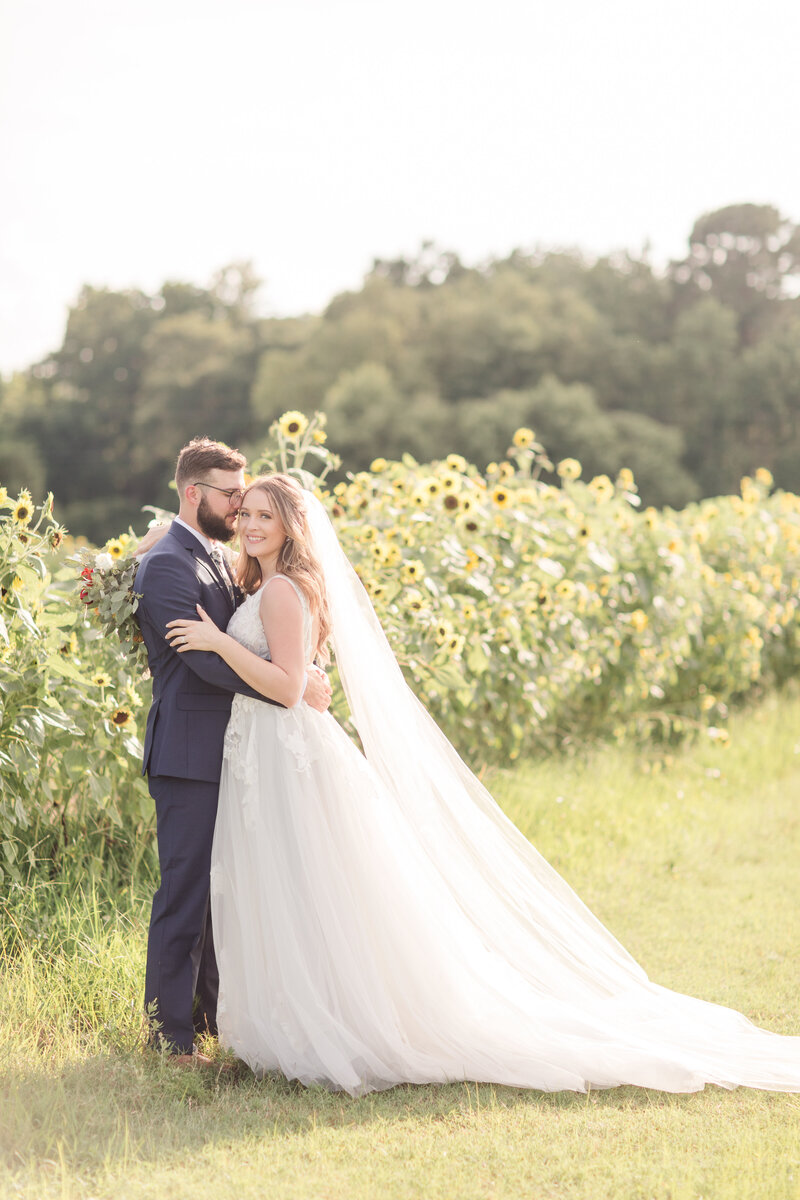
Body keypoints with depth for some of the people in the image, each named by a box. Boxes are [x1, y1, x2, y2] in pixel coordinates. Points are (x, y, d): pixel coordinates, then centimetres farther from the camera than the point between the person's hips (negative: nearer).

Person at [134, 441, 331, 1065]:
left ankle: (214, 1011, 27)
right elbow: (209, 660, -22)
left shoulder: (219, 557, 16)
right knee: (185, 894, -4)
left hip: (229, 752, 9)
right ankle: (170, 1033, 4)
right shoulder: (165, 566, -14)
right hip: (190, 754, -9)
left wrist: (303, 669, -3)